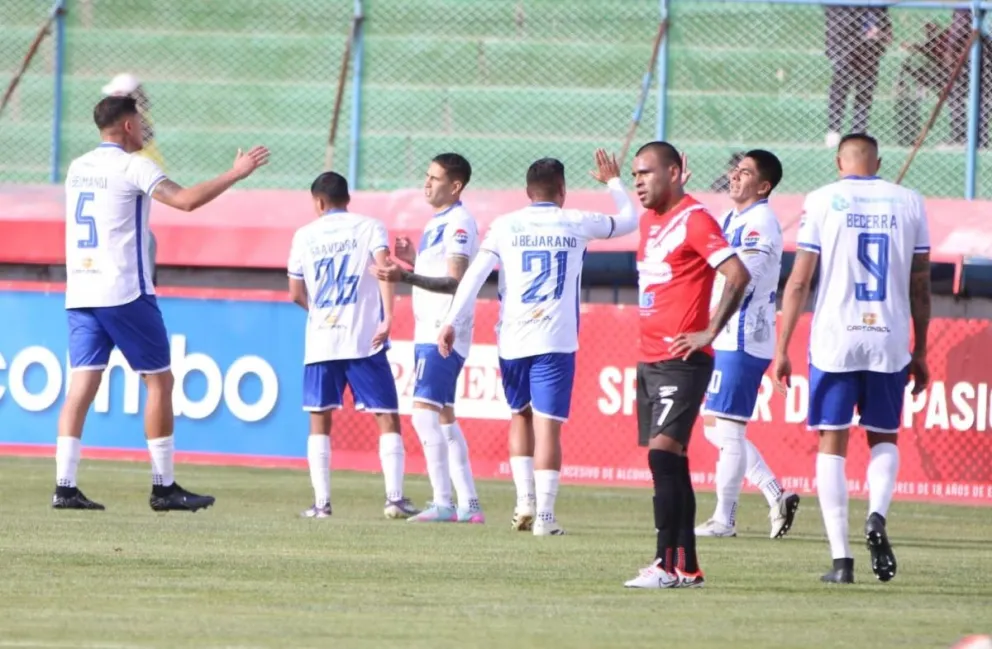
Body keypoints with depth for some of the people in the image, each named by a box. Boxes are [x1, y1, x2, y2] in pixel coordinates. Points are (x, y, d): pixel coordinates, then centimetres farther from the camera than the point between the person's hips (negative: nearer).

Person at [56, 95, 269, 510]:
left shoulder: (78, 168, 13)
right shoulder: (131, 166, -8)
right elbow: (185, 200, -21)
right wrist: (235, 174, -14)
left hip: (79, 291, 7)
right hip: (124, 291, -7)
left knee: (82, 384, 1)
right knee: (159, 380, 3)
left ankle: (65, 486, -10)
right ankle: (163, 488, 3)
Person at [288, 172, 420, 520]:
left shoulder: (305, 236, 10)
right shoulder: (369, 227, 3)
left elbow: (296, 294, 13)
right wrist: (387, 318, -17)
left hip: (320, 341, 2)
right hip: (364, 339, -2)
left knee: (319, 421, 9)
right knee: (387, 417, 3)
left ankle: (321, 502, 2)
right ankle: (395, 497, -6)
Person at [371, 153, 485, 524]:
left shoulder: (459, 223, -14)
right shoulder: (437, 223, 17)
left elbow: (455, 282, -23)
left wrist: (406, 277, -33)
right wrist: (414, 259, 16)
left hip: (444, 333, -11)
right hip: (428, 331, 11)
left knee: (425, 413, -16)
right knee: (443, 417, 13)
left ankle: (443, 504, -16)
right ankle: (468, 504, 16)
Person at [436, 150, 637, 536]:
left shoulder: (506, 226, 5)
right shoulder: (577, 224, 5)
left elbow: (474, 275, -2)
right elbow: (629, 220, 21)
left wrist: (452, 322, -1)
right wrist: (614, 182, 36)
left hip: (512, 340, 2)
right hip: (556, 341, -2)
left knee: (521, 415, 21)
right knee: (548, 425, -5)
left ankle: (524, 502, 12)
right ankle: (544, 515, -12)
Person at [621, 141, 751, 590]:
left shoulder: (693, 220, -11)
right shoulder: (650, 221, 16)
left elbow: (738, 275, -19)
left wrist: (709, 332, -18)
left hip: (681, 361, -9)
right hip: (650, 361, 9)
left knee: (663, 453, -16)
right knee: (670, 463, 9)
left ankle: (666, 565, -19)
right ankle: (687, 568, 12)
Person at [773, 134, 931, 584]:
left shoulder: (823, 201, 0)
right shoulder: (909, 203, 6)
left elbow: (799, 280, -3)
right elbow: (920, 286, 8)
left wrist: (782, 349, 1)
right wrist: (920, 352, 16)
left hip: (835, 340, -2)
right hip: (889, 341, 2)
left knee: (832, 444, 5)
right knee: (884, 438, 17)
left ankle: (841, 559, -2)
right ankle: (877, 514, -12)